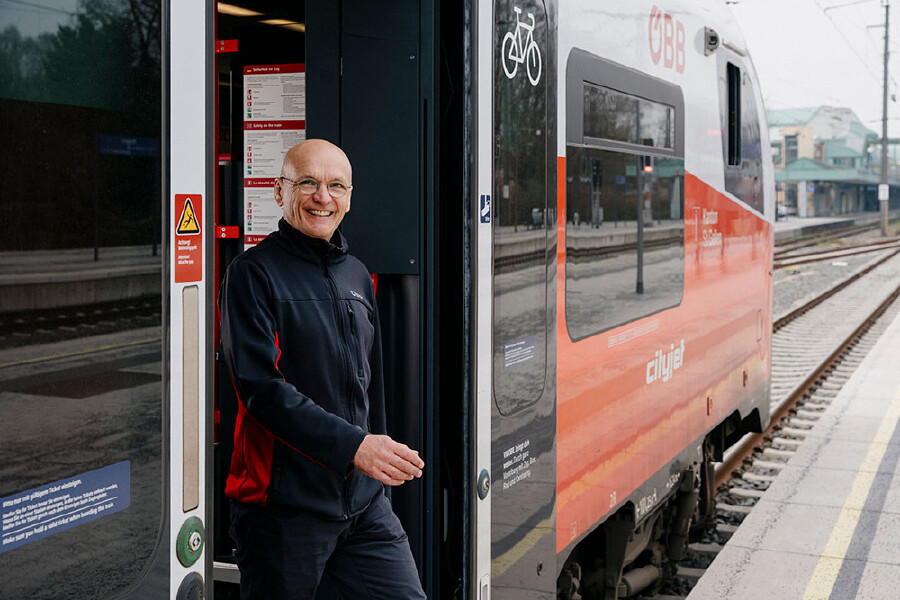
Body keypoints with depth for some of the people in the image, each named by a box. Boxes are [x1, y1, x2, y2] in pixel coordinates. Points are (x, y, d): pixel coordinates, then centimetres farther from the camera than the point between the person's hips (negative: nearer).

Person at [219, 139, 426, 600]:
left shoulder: (357, 276, 15)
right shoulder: (253, 274, -7)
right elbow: (261, 387, -18)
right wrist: (353, 445, -25)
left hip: (364, 501, 6)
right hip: (284, 504, -6)